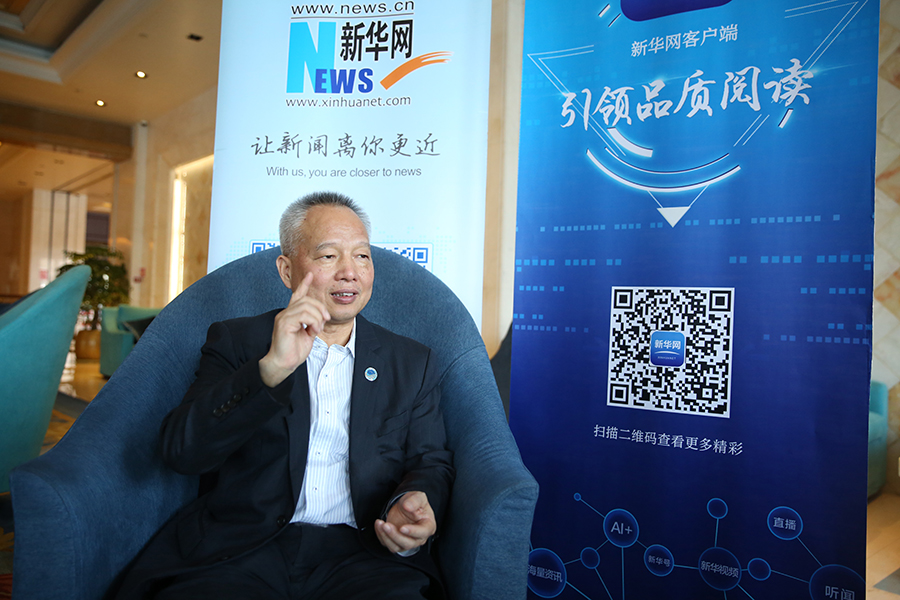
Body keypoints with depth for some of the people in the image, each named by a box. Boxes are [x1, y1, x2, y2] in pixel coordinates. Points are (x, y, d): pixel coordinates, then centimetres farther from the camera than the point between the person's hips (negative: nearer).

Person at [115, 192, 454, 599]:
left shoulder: (412, 364, 13)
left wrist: (412, 504, -13)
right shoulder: (234, 341, 8)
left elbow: (432, 462, 11)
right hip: (237, 550, 0)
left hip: (360, 551, 1)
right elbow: (179, 450, -4)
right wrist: (271, 368, -18)